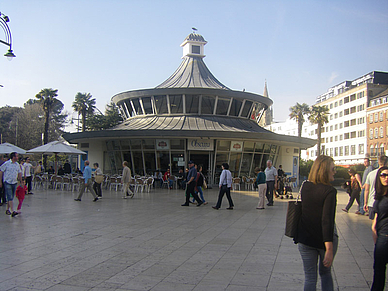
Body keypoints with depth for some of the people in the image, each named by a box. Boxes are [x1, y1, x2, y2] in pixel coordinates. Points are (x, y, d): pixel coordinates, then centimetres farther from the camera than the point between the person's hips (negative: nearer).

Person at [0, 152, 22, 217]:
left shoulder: (17, 164, 9)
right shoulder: (6, 164, -7)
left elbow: (19, 173, 17)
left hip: (14, 183, 6)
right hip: (7, 182, -5)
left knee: (12, 197, 11)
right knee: (10, 197, -10)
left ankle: (7, 209, 25)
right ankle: (12, 211, -16)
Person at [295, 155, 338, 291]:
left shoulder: (305, 186, -2)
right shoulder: (330, 191, -18)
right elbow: (327, 221, -23)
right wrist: (329, 249, -23)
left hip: (305, 239, 3)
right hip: (324, 239, -3)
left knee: (310, 277, 10)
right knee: (325, 273, 21)